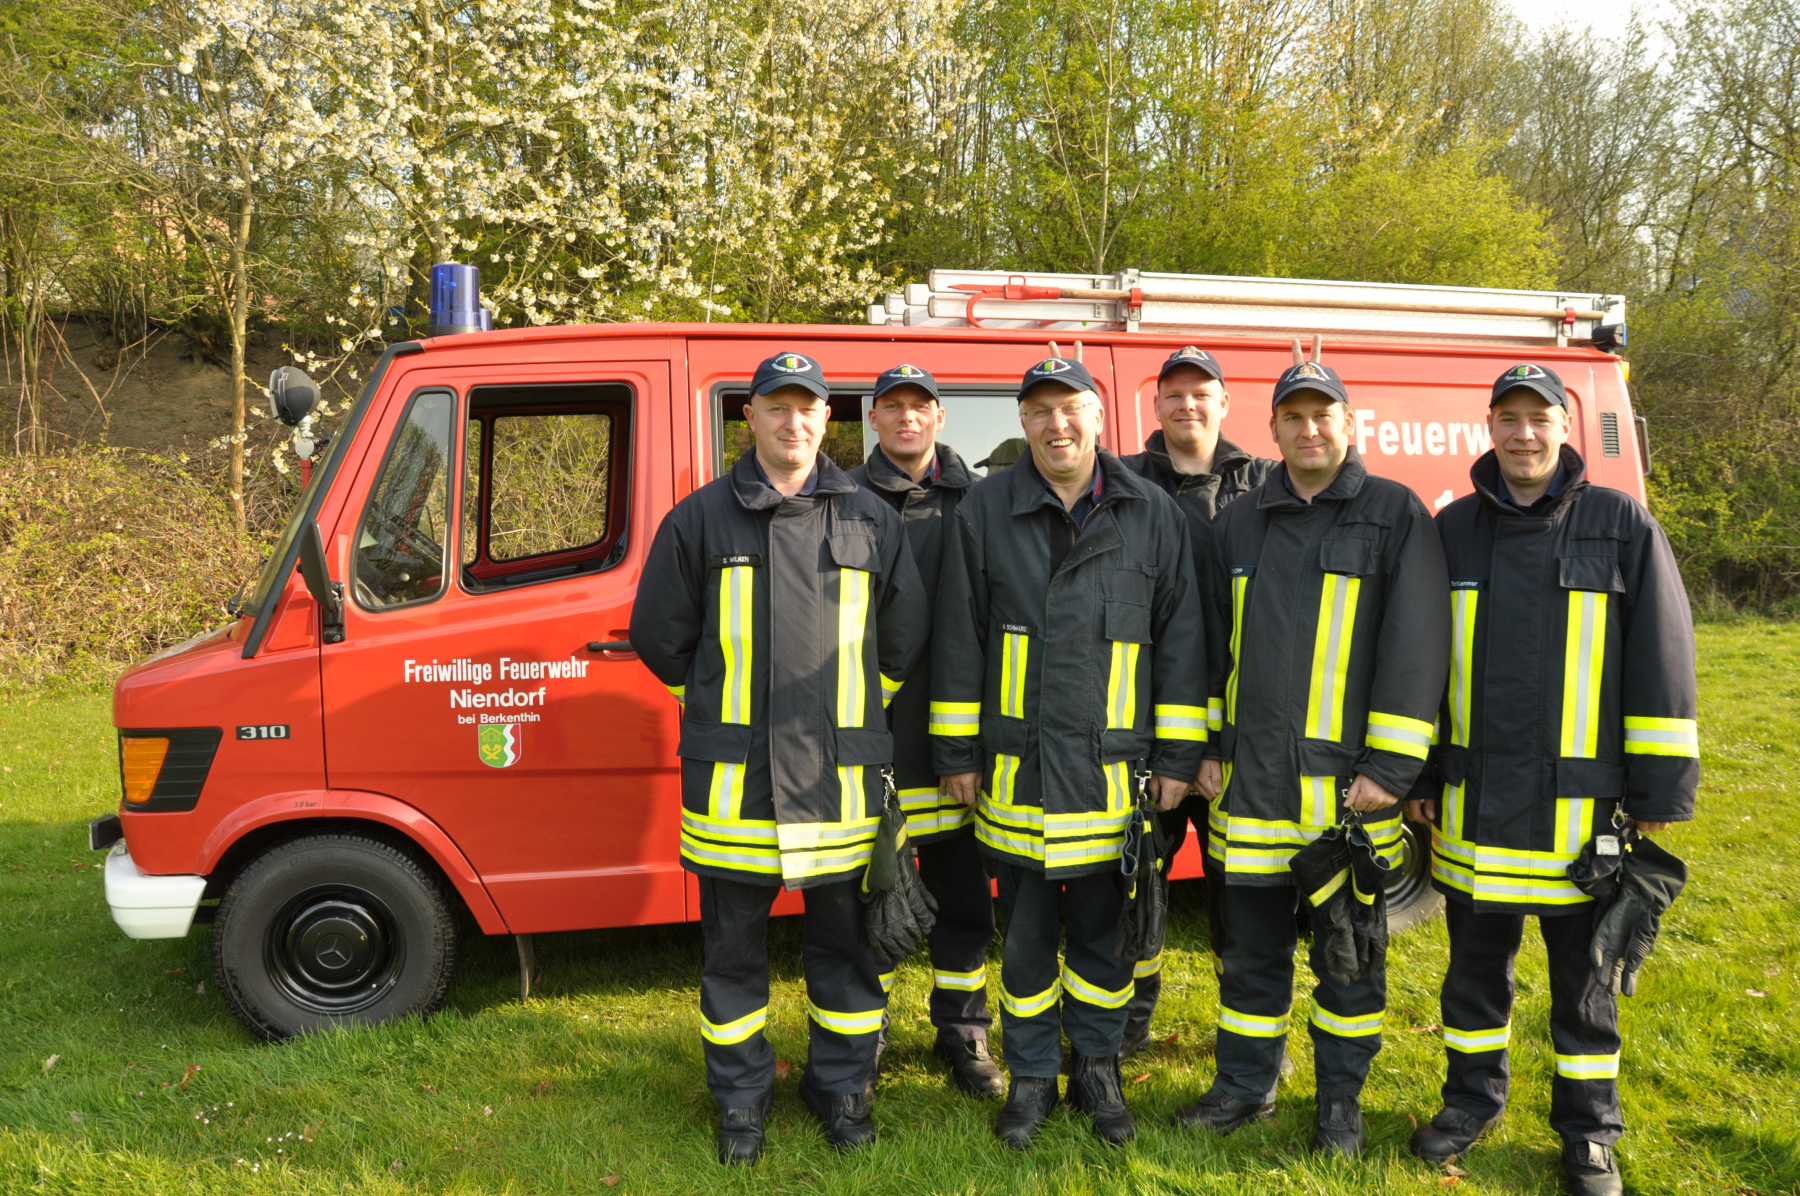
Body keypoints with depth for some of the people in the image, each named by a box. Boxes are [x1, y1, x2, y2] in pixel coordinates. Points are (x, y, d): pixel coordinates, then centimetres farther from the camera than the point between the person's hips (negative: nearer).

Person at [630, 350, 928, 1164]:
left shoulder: (872, 521, 6)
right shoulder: (701, 518, 2)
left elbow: (904, 638, 15)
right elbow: (659, 635, 7)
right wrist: (719, 710, 11)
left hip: (841, 780, 1)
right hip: (731, 781, -1)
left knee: (847, 943, 11)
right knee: (733, 946, 11)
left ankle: (841, 1084, 31)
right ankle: (741, 1096, 29)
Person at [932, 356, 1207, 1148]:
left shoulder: (1151, 515, 3)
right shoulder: (985, 510, 1)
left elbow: (1181, 638, 4)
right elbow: (957, 637, 3)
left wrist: (1178, 755, 1)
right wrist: (957, 751, 2)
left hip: (1115, 770, 0)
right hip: (1017, 769, 0)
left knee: (1104, 928, 12)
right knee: (1027, 930, 10)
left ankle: (1097, 1068, 30)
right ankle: (1031, 1076, 27)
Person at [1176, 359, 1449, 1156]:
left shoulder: (1397, 516, -1)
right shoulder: (1238, 524, 11)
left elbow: (1414, 646, -7)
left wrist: (1390, 768, -12)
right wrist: (1203, 749, 9)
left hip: (1346, 783, -3)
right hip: (1250, 782, 3)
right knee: (1251, 946, 13)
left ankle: (1341, 1099, 27)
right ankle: (1245, 1086, 29)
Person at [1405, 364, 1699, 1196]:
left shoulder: (1621, 525, -2)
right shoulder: (1453, 529, 5)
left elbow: (1661, 659, -3)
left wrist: (1659, 789, -6)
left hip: (1580, 805, -2)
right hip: (1472, 804, 2)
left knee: (1583, 972, 11)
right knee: (1475, 961, 15)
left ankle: (1587, 1129, 28)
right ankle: (1473, 1098, 33)